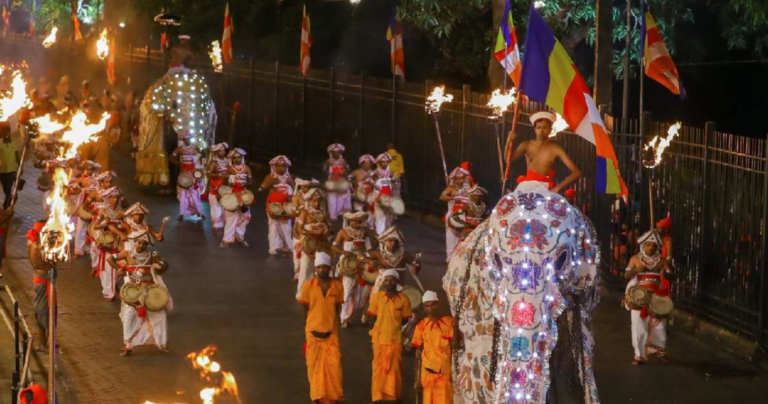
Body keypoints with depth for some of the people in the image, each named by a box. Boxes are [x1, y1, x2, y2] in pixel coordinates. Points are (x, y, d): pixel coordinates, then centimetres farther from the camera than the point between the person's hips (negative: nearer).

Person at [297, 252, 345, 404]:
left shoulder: (337, 286, -1)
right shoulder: (308, 285, -5)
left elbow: (336, 308, 8)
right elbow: (305, 308, 2)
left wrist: (331, 324, 4)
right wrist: (312, 325, 4)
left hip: (331, 332, 1)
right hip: (313, 331, -1)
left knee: (334, 363, -4)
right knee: (315, 364, 6)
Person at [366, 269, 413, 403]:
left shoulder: (403, 299, -2)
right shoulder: (376, 297, -2)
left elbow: (405, 320, 6)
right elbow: (373, 317, 6)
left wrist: (393, 325, -3)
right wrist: (385, 325, -1)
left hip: (396, 339, 0)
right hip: (380, 339, 0)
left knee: (394, 369, 7)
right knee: (379, 369, 3)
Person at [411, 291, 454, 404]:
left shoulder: (448, 322, 1)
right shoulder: (421, 326, 2)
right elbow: (418, 352, 5)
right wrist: (418, 377, 3)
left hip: (445, 371, -1)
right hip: (428, 371, 1)